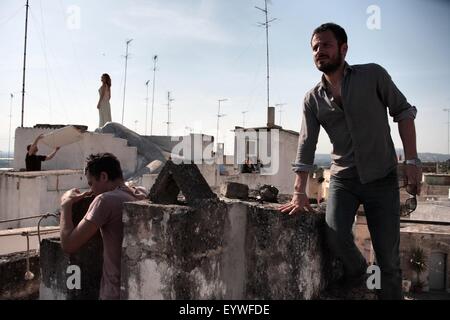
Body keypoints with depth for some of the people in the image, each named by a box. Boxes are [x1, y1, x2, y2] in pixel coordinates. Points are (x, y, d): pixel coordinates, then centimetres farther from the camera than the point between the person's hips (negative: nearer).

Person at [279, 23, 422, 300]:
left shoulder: (373, 75, -4)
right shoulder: (313, 99, 2)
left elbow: (403, 111, 0)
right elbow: (306, 147, -1)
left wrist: (412, 161, -9)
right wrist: (299, 193, -8)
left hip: (382, 178, -1)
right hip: (343, 179, 2)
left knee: (388, 257, -1)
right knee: (336, 235, -20)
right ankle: (356, 274, 13)